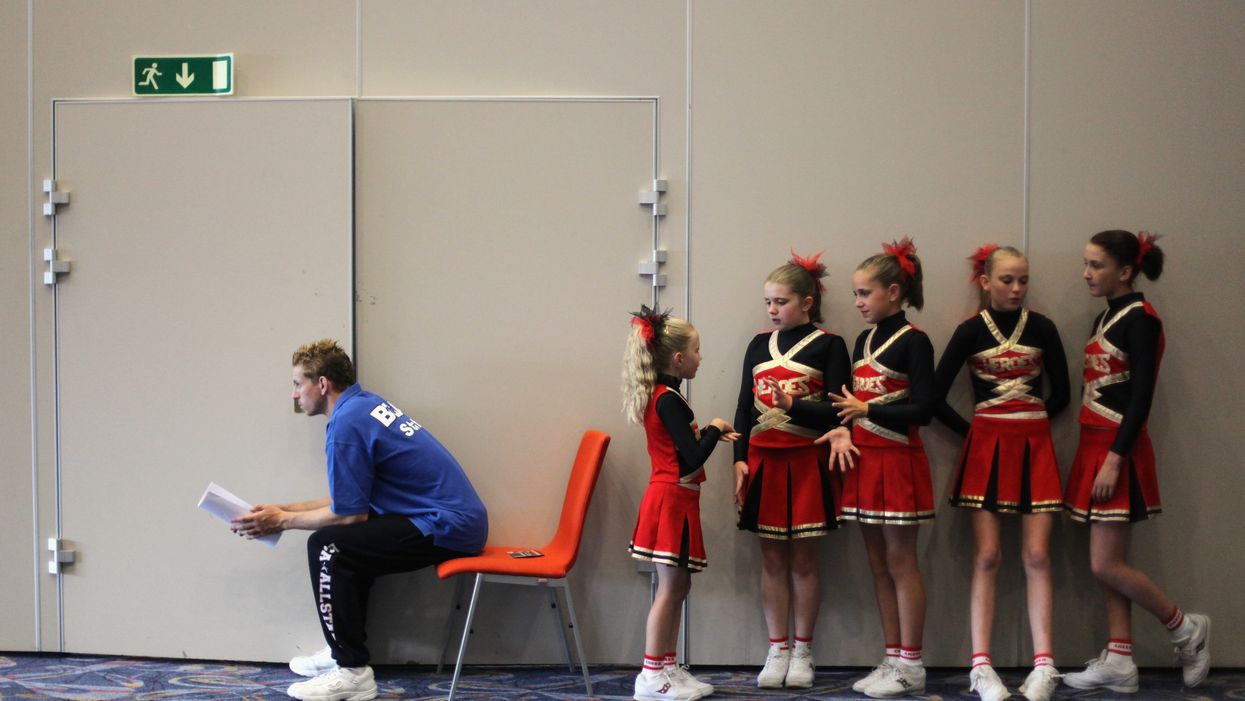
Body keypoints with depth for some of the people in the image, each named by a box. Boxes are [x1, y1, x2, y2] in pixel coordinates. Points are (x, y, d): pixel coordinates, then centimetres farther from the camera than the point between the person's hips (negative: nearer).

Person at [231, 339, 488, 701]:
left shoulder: (346, 423, -15)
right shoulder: (365, 404, 15)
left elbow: (350, 513, -12)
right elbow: (349, 499, 21)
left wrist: (283, 521, 0)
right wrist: (283, 509, 19)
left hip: (448, 527, -11)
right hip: (459, 518, 11)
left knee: (326, 546, -12)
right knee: (350, 539, 21)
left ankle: (352, 672, -6)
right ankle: (345, 649, 24)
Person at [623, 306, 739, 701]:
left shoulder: (658, 396, 12)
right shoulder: (669, 400, -17)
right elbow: (693, 458, -21)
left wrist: (712, 436, 10)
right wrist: (714, 429, -6)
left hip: (669, 497, 10)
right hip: (673, 500, -10)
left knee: (676, 587, 13)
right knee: (671, 588, -5)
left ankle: (667, 668, 18)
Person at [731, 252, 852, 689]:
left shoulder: (827, 345, -2)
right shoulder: (759, 345, 10)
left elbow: (838, 412, -7)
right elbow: (744, 407, 10)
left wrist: (793, 405, -21)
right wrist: (740, 460, 1)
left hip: (807, 462, -3)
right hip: (763, 460, 3)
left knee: (803, 558, 3)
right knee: (772, 558, 6)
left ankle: (802, 651, 13)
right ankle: (777, 650, 13)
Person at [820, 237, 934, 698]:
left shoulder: (913, 342, -10)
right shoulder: (864, 341, 12)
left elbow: (922, 409, -16)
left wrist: (866, 410, -20)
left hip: (897, 460, -7)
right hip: (864, 457, 7)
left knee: (900, 562, -2)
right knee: (878, 563, 10)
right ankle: (892, 659, 17)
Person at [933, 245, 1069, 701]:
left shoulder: (1041, 328, 4)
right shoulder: (971, 331, 0)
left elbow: (1060, 394, 11)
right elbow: (936, 397, 1)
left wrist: (1028, 424, 7)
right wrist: (971, 430, 3)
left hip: (1034, 446, 1)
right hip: (986, 446, -1)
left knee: (1037, 556, -3)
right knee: (986, 557, -3)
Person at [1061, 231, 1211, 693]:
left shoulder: (1139, 318, -12)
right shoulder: (1106, 316, 14)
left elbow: (1141, 396, -17)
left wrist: (1115, 459, -21)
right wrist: (1099, 454, 13)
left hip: (1118, 448, -9)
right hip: (1095, 444, 9)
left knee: (1105, 565, -7)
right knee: (1109, 563, 8)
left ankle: (1186, 630, 11)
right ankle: (1119, 661, 12)